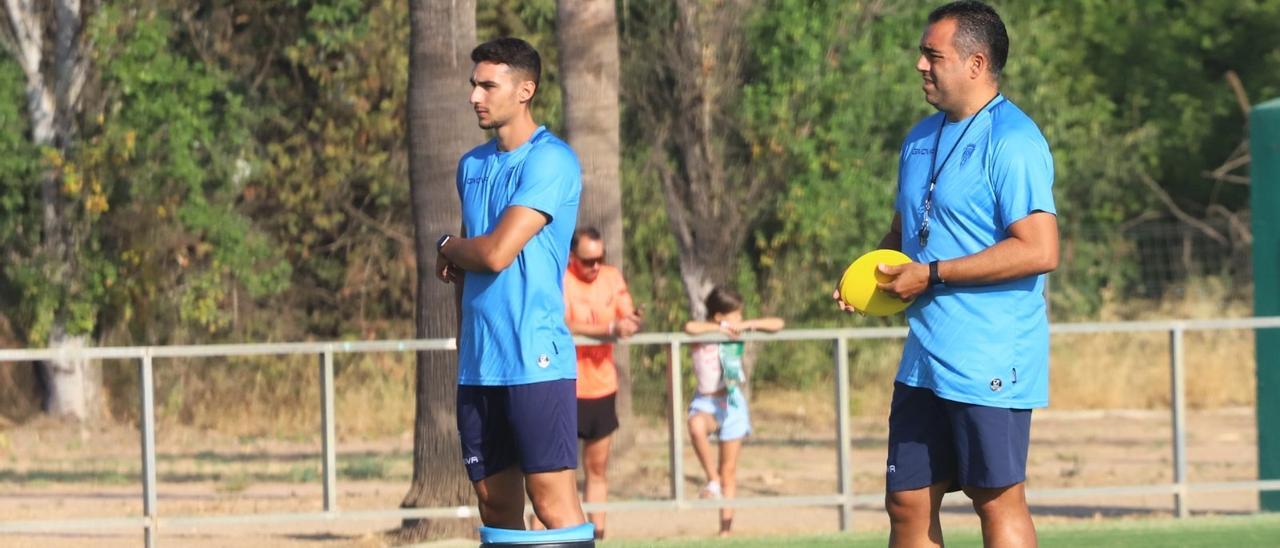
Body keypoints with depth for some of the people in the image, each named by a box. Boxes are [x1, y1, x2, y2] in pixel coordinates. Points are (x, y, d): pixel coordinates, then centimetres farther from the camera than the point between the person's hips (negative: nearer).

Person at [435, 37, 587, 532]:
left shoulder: (550, 161, -9)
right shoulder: (472, 166, 16)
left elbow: (495, 253, -16)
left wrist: (448, 247, 3)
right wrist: (462, 337, 16)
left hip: (536, 362, -7)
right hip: (478, 367, 7)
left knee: (553, 504, -10)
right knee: (495, 505, 6)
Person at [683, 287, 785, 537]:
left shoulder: (737, 333, 0)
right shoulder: (702, 334, -8)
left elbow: (778, 324, 0)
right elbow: (690, 327, -34)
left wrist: (749, 325, -13)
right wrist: (720, 328, -22)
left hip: (732, 403, 3)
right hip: (706, 401, -3)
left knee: (729, 470, 3)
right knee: (696, 425, -40)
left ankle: (726, 530, 6)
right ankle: (713, 481, -27)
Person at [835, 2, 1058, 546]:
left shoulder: (1011, 142, -13)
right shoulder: (923, 138, 15)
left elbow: (1039, 250, -21)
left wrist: (931, 275, -18)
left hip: (990, 362, -9)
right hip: (925, 357, 9)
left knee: (998, 500, -5)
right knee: (907, 502, 8)